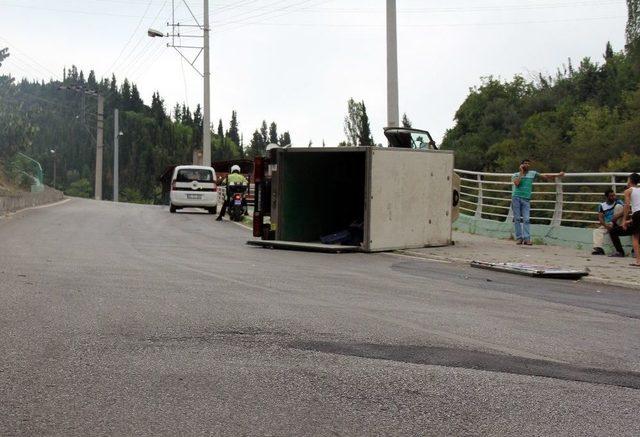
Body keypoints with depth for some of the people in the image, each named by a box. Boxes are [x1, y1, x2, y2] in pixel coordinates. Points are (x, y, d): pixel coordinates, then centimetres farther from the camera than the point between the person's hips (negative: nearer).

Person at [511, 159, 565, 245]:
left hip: (526, 199, 2)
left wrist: (557, 175, 22)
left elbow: (544, 175, 22)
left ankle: (526, 239, -14)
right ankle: (519, 238, 0)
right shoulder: (516, 175, 8)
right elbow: (516, 183, -12)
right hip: (516, 198, -2)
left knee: (526, 219, -9)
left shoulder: (532, 173, 16)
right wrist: (521, 172, -2)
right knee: (517, 218, -3)